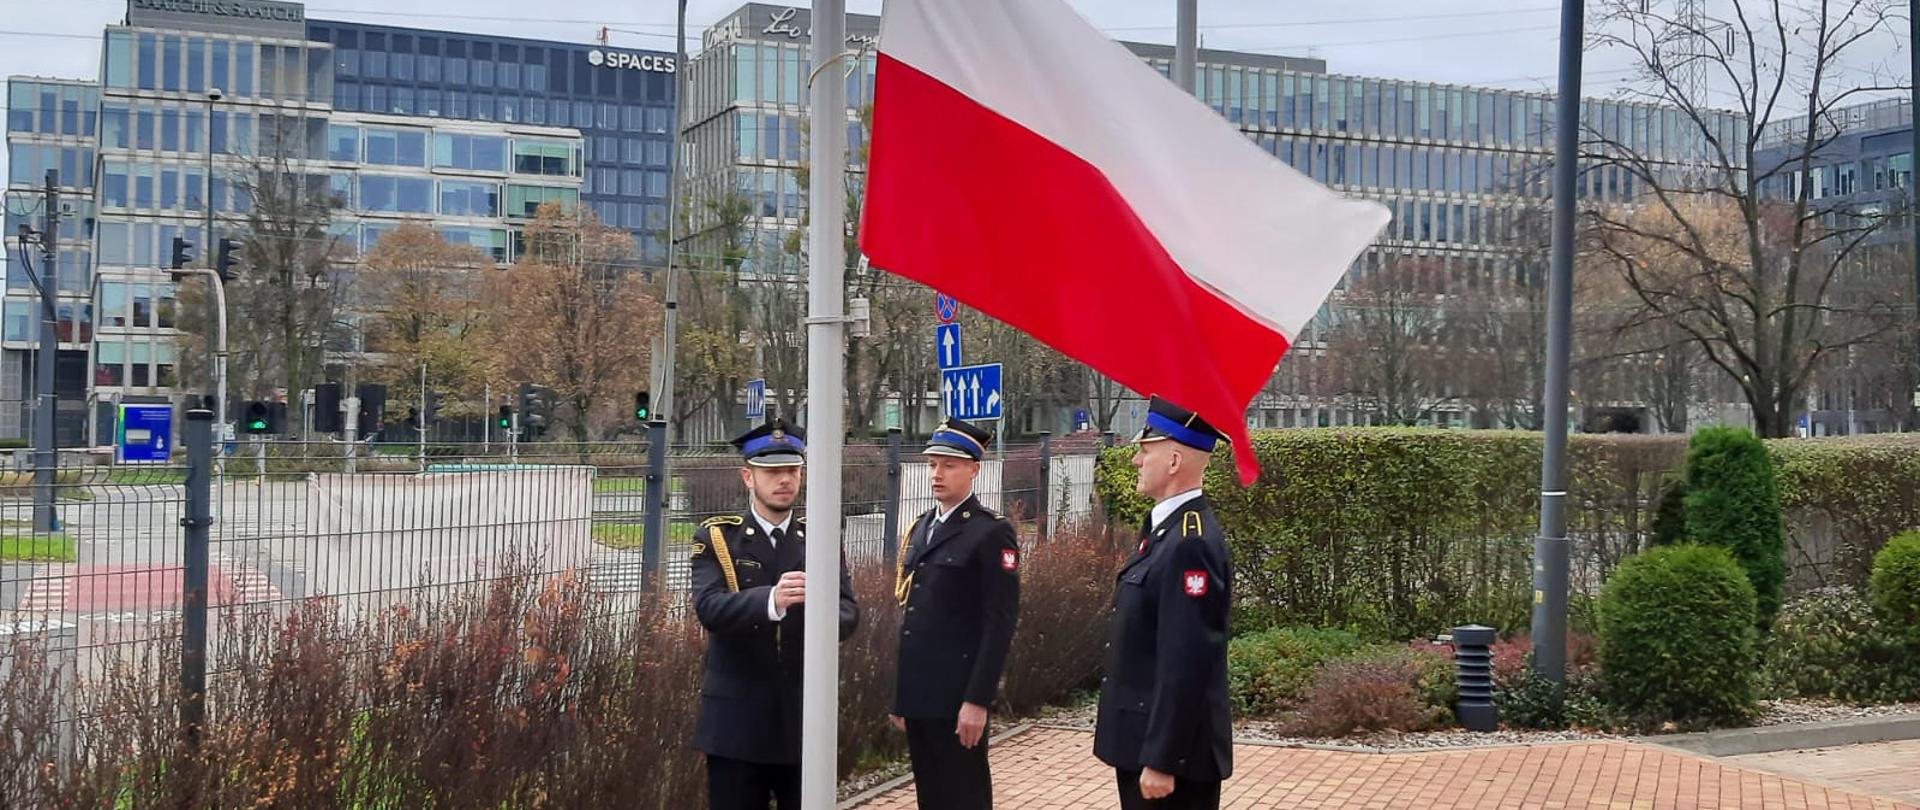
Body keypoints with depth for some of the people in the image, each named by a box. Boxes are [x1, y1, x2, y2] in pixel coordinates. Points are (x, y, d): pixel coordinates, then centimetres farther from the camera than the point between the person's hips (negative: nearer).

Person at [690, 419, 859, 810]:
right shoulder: (716, 538, -1)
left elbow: (850, 612, -5)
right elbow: (708, 607, -17)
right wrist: (770, 600, -36)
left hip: (804, 717, 3)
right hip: (738, 720, -2)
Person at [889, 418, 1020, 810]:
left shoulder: (992, 532, -9)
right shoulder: (920, 529, 14)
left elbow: (1000, 623, -14)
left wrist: (978, 700, -19)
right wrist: (902, 695, 15)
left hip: (957, 697, -7)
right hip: (919, 694, 7)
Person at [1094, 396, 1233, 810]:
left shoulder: (1190, 542, -21)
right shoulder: (1167, 528, 11)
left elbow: (1185, 664, -24)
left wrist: (1161, 761, -22)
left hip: (1171, 751, -10)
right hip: (1146, 743, 10)